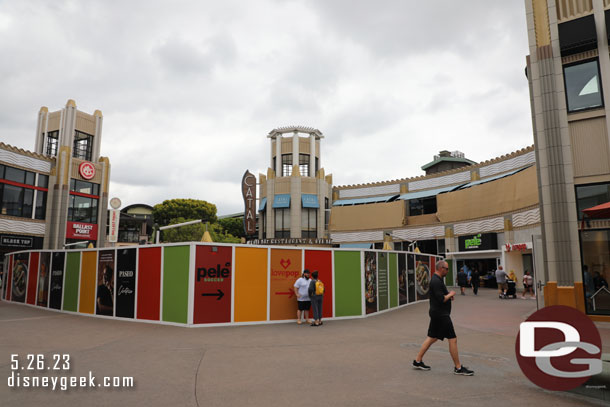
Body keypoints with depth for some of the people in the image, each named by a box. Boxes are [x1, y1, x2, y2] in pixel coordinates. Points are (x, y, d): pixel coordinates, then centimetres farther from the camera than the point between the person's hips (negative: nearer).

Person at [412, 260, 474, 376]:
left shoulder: (436, 279, 13)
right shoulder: (436, 281, -20)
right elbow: (441, 299, -26)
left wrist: (449, 295, 8)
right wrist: (450, 294, -9)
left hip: (437, 313, 11)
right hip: (440, 314, -11)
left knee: (432, 338, 16)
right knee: (452, 339, -3)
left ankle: (418, 361, 21)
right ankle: (458, 368, 7)